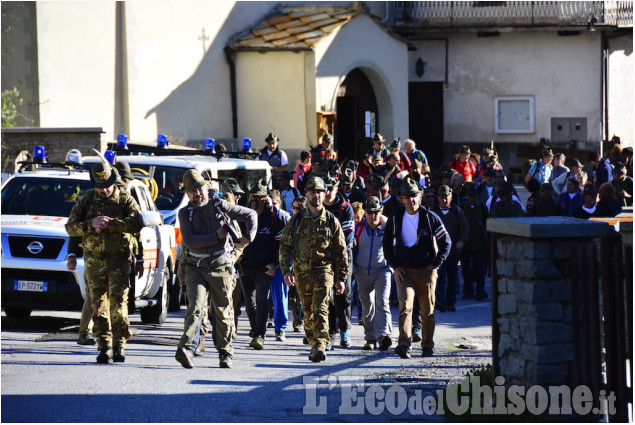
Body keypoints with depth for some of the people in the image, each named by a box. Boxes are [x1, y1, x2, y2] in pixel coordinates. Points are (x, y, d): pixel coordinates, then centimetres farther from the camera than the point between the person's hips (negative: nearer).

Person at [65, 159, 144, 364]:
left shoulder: (125, 199, 1)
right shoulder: (86, 200, 7)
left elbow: (137, 223, -14)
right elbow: (70, 227, 4)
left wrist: (110, 223, -20)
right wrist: (91, 224, -14)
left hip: (119, 260, -2)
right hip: (94, 260, 2)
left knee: (118, 302, -9)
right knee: (99, 304, 1)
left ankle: (119, 345, -3)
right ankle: (104, 347, 6)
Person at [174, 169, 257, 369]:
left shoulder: (220, 206, 2)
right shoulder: (185, 213, 2)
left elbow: (251, 215, 12)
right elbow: (190, 241, -12)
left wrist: (248, 237, -3)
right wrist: (216, 236, -14)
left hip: (221, 267, 1)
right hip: (195, 268, -1)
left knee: (223, 313, 6)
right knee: (195, 307, -17)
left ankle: (225, 353, 16)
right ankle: (185, 348, -29)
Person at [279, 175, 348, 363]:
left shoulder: (332, 221, 4)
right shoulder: (297, 220, 6)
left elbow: (341, 251, 9)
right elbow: (285, 245, 7)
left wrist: (341, 278, 7)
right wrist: (286, 270, -5)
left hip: (324, 269, -3)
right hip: (302, 271, 3)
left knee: (320, 307, -17)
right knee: (308, 310, 10)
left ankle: (320, 345, -26)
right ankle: (314, 344, 24)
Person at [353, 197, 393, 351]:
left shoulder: (388, 226, -5)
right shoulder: (359, 227, 0)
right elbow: (352, 248, 11)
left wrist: (393, 266, -2)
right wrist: (352, 268, 7)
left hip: (382, 270, -3)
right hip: (363, 272, 3)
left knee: (382, 301, -18)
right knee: (367, 305, 7)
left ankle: (384, 335, -27)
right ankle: (370, 338, 16)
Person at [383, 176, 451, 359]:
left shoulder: (430, 217, -1)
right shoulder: (395, 218, 3)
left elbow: (446, 242, 6)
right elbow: (387, 244, 13)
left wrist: (435, 264, -1)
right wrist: (395, 266, 3)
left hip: (426, 270, 0)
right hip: (404, 271, 0)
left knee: (428, 311, 6)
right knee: (405, 305, -17)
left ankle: (427, 346, 18)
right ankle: (404, 344, -27)